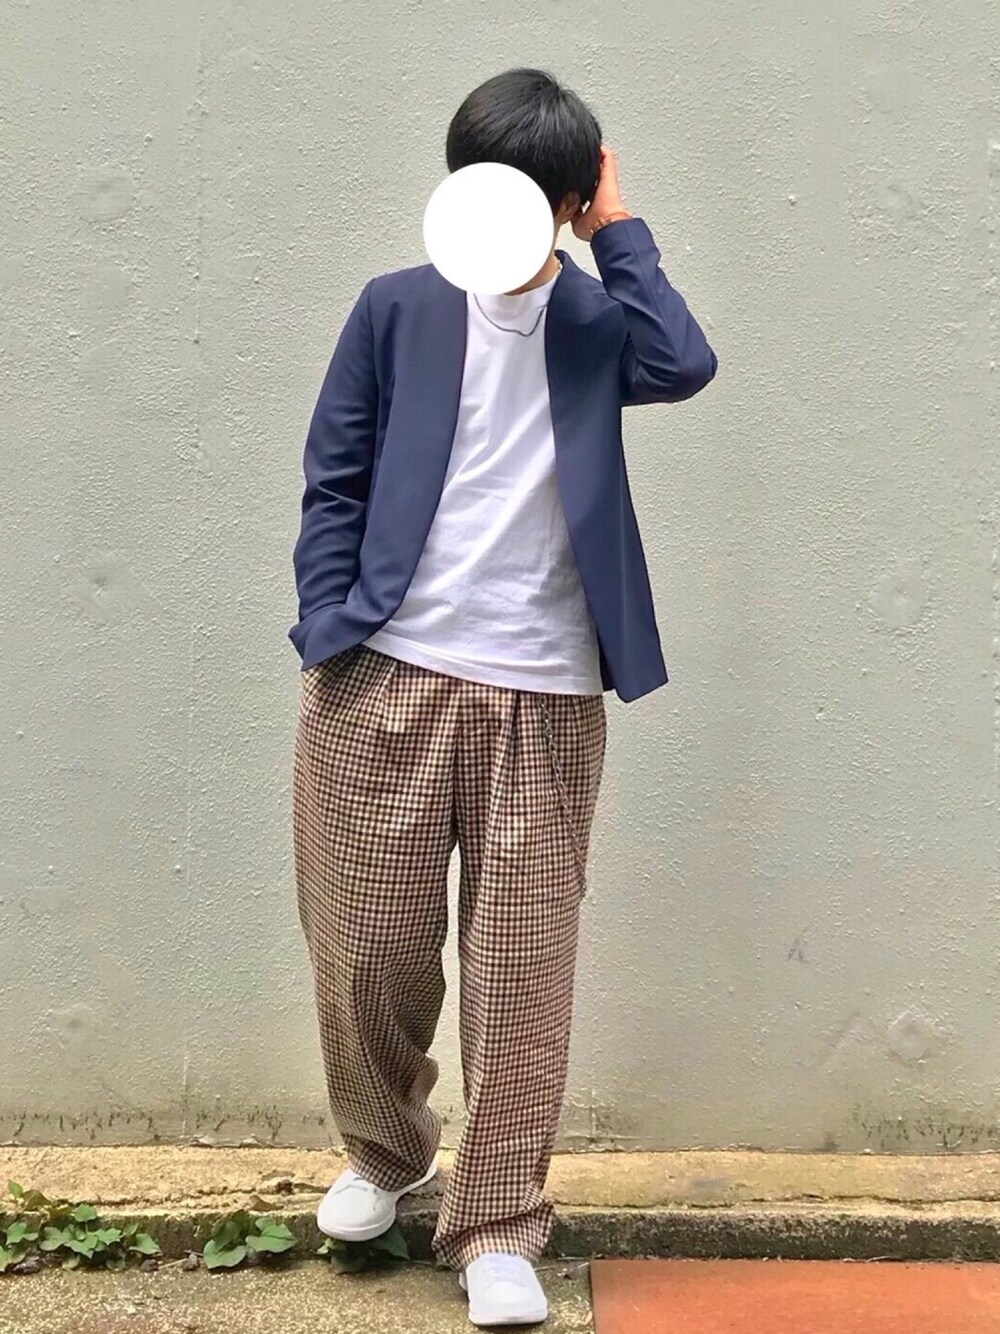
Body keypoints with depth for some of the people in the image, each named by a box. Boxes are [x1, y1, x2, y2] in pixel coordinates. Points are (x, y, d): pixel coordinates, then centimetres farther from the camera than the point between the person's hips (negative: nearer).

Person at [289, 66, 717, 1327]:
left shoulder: (594, 320, 8)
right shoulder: (399, 308, 6)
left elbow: (683, 364, -14)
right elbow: (334, 480, 6)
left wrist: (621, 232, -4)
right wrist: (325, 631, -3)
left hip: (545, 694, 0)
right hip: (385, 676, 0)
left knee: (522, 967, 2)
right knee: (367, 947, 9)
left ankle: (497, 1228, 16)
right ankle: (382, 1154, 36)